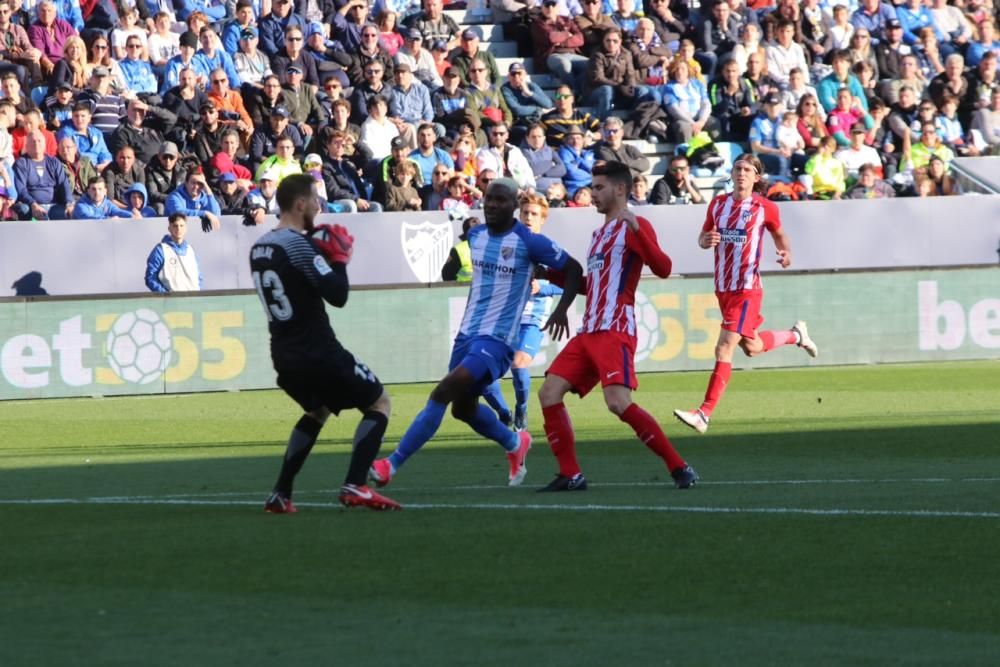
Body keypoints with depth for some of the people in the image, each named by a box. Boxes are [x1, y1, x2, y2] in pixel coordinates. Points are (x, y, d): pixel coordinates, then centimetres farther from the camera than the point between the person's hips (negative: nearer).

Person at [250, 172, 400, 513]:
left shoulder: (259, 249, 9)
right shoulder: (298, 245, -17)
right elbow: (337, 295, -21)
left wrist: (323, 257, 15)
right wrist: (339, 259, -4)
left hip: (284, 356, 8)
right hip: (318, 353, -8)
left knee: (317, 411, 31)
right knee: (379, 403, 7)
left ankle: (280, 495, 21)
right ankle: (355, 487, -8)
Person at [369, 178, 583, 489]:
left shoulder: (528, 242, -11)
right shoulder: (476, 235, 8)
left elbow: (574, 268, -5)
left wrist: (561, 309, -15)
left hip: (496, 339, -8)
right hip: (468, 333, 8)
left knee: (442, 393, -22)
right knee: (464, 408, 19)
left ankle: (392, 464, -21)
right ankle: (515, 444, 47)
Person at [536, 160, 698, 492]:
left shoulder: (634, 226, -4)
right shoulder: (599, 233, 23)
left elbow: (662, 268, -20)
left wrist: (637, 231, -32)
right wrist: (550, 273, 26)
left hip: (615, 331, -9)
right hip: (588, 332, 9)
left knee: (618, 402, -23)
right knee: (549, 393, -1)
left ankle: (679, 467, -15)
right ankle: (570, 475, 3)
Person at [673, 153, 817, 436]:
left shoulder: (765, 208, -5)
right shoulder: (718, 204, 6)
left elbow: (779, 234, 12)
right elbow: (702, 237, 14)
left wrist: (786, 253, -9)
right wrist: (706, 240, -10)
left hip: (747, 288, -6)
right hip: (723, 287, 6)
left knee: (725, 348, -15)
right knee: (751, 347, 20)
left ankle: (705, 413, -17)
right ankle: (796, 335, 48)